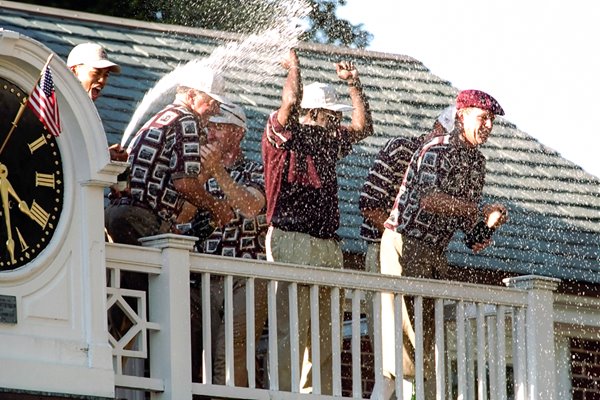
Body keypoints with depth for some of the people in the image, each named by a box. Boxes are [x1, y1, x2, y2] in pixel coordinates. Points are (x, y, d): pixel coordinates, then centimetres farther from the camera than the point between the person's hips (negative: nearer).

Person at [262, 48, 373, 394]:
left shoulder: (329, 141, 21)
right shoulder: (283, 136, -1)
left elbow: (363, 126, 28)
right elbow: (291, 100, -16)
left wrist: (355, 83, 23)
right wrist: (294, 66, 1)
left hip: (328, 244, 8)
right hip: (292, 240, -8)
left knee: (327, 335, 4)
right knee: (291, 330, -13)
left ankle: (323, 394, 4)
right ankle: (283, 394, -15)